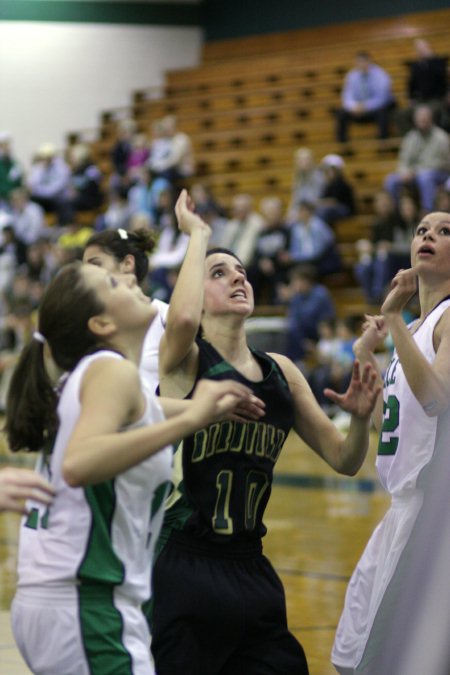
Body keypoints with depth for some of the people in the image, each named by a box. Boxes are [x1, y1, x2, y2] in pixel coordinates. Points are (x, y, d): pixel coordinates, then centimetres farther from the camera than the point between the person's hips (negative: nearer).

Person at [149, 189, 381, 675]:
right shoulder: (184, 360, -6)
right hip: (182, 566, -6)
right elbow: (182, 318, -31)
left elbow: (344, 461, 12)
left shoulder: (280, 371, 11)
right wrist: (197, 236, -15)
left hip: (250, 569, 6)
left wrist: (360, 417, -10)